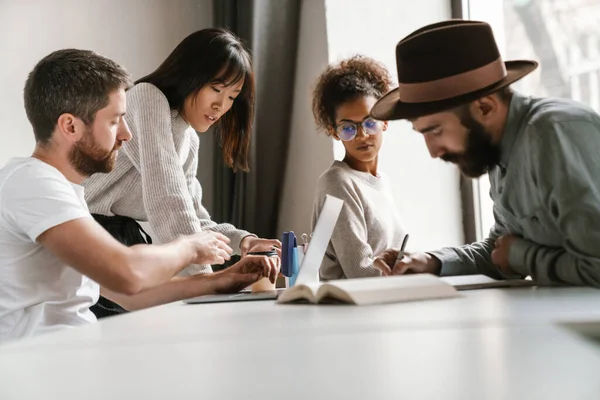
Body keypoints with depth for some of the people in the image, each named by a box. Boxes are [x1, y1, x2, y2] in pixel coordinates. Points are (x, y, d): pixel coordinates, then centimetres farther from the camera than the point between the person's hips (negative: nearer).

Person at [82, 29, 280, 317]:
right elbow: (166, 197, -26)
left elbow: (190, 213, 8)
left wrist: (240, 240, -10)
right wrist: (201, 271, -32)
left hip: (128, 240, 8)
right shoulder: (148, 98, -14)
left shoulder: (189, 141, 13)